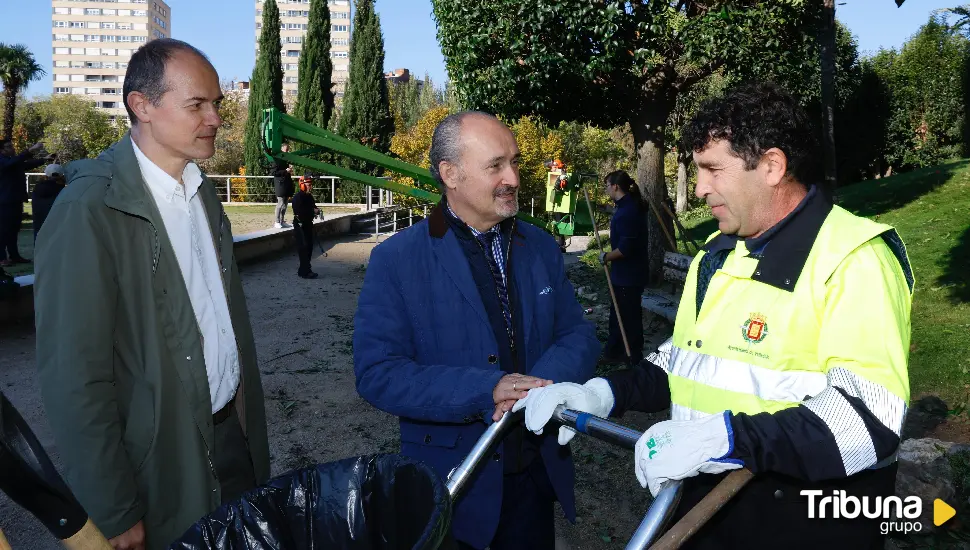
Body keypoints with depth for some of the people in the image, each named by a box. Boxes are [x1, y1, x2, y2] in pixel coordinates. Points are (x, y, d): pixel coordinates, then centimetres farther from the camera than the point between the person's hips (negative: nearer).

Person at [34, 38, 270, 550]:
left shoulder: (203, 190, 6)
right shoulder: (89, 210, -18)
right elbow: (74, 378, -18)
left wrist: (247, 420, 9)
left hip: (234, 435, 7)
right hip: (163, 464, -6)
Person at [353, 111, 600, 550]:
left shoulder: (541, 247, 2)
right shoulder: (396, 260, -12)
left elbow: (579, 336, 2)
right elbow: (377, 374, -18)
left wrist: (538, 387, -20)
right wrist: (488, 390, -28)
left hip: (538, 473, 4)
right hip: (452, 481, -4)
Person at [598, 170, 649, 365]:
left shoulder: (628, 211, -22)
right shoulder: (626, 206, 10)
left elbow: (625, 248, -26)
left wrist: (606, 257, -14)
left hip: (629, 276, -10)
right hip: (622, 273, 10)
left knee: (629, 315, 2)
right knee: (617, 314, 19)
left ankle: (633, 356, 15)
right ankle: (614, 352, 31)